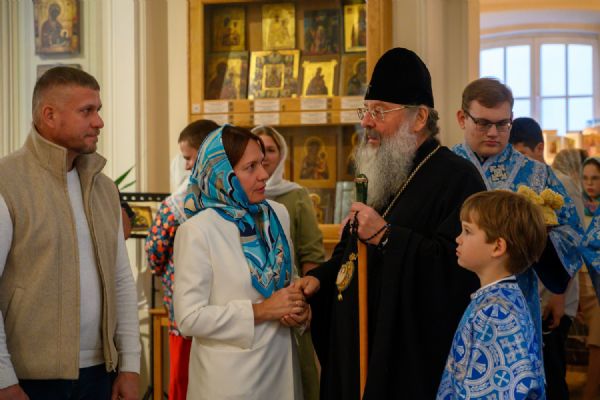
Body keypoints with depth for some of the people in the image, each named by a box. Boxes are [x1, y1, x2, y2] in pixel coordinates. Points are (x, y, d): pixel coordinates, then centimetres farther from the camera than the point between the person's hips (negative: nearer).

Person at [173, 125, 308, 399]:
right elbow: (188, 318, -17)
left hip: (281, 365, 6)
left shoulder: (277, 215, 4)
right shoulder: (197, 230, -15)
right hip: (230, 376, -6)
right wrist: (260, 311, -20)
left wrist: (300, 310, -5)